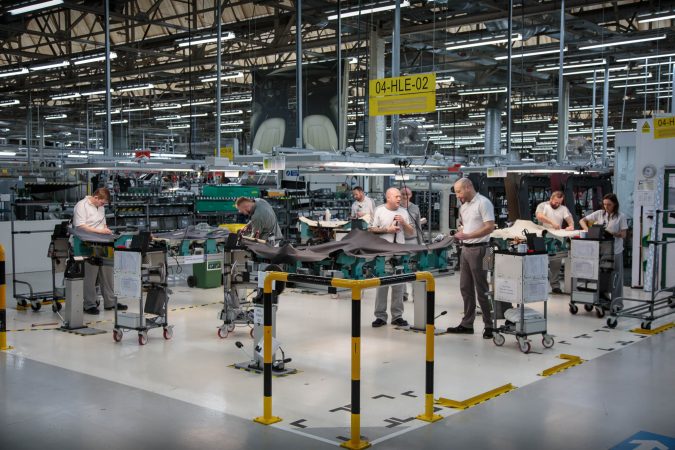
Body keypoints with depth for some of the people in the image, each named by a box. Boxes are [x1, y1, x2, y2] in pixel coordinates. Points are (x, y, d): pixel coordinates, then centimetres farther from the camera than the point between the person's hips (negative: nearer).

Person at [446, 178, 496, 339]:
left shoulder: (483, 203, -12)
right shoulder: (463, 206, 14)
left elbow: (490, 227, -19)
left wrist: (467, 235, -21)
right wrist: (459, 233, 4)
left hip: (478, 249, -9)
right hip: (465, 249, 9)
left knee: (481, 289, -4)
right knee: (465, 288, 11)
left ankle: (490, 325, 5)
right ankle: (467, 324, 19)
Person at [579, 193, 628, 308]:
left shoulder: (621, 216, -3)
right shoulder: (599, 213, 4)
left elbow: (623, 235, -6)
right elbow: (582, 221, 6)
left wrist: (611, 233, -22)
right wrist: (587, 230, -13)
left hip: (615, 251, -3)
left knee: (616, 276, 4)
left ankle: (616, 302, 13)